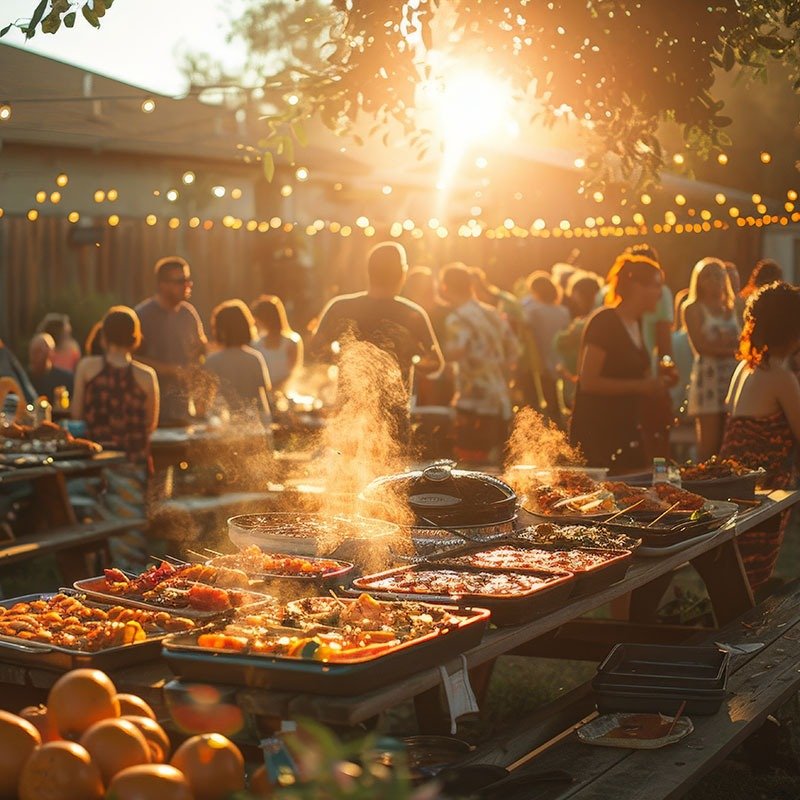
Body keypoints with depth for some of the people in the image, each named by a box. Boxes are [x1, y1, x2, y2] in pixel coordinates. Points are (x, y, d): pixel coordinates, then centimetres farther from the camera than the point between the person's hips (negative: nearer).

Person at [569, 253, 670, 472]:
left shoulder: (635, 324, 14)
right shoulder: (604, 321, -12)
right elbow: (588, 381, -19)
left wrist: (654, 385, 7)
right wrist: (639, 386, -19)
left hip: (626, 428, 8)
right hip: (596, 430, -8)